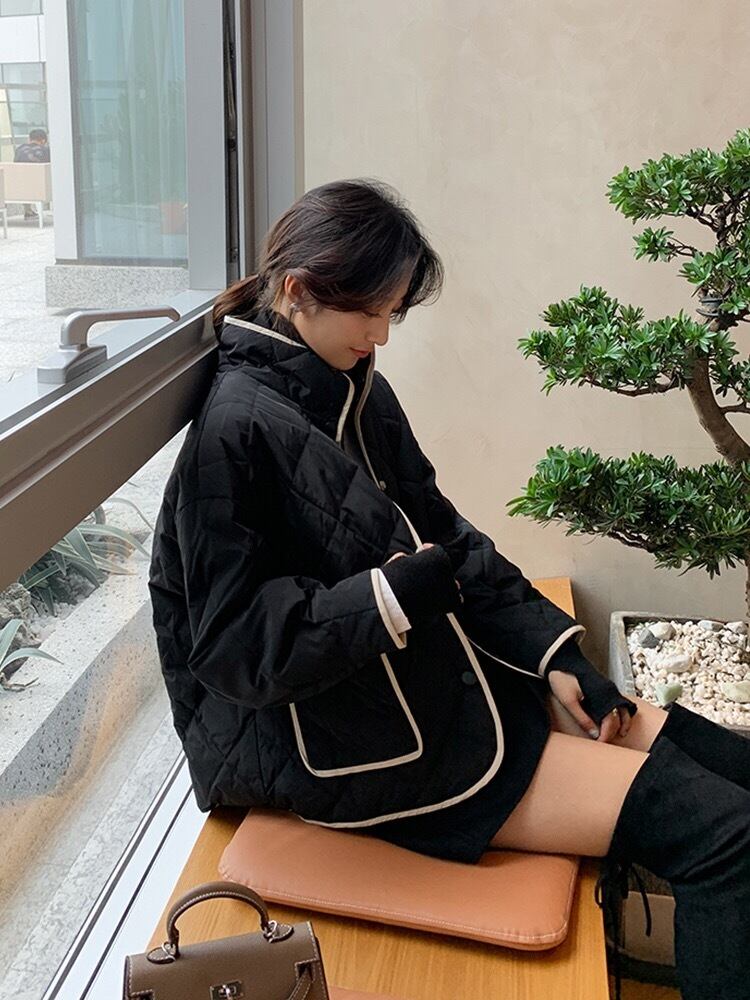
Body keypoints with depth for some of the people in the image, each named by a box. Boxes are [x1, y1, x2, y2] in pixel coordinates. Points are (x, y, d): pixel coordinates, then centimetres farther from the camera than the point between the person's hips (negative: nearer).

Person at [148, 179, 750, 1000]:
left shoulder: (358, 391, 6)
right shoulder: (238, 428, -18)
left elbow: (447, 539, 10)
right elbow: (237, 647, -20)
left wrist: (553, 655, 2)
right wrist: (400, 592, -21)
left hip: (447, 671, 9)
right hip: (356, 745, -8)